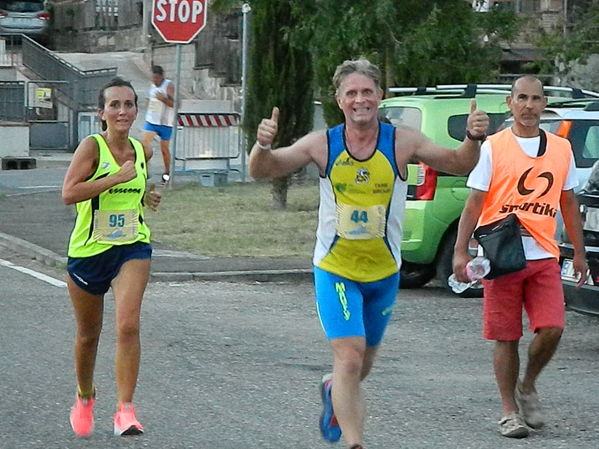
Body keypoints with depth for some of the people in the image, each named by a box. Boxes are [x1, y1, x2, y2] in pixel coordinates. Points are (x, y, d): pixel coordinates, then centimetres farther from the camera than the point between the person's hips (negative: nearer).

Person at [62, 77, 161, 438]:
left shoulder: (143, 151, 3)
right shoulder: (92, 146, -12)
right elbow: (69, 193, -26)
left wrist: (145, 197, 9)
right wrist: (117, 178, -27)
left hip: (133, 249, 2)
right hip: (88, 250, -2)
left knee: (128, 325, -20)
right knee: (88, 334, 14)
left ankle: (126, 409, -18)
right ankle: (85, 397, 40)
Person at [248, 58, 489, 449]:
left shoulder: (402, 143, -9)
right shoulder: (323, 145, -10)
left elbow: (458, 165, -4)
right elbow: (262, 171, -8)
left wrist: (473, 140, -25)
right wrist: (263, 146, -30)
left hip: (384, 272, 2)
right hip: (335, 270, -2)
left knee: (364, 363, 20)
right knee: (349, 356, -18)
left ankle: (333, 390, 53)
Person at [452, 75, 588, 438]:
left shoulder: (561, 149, 10)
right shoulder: (493, 148, 0)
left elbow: (569, 203, 17)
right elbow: (475, 203, -2)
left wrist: (579, 253, 16)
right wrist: (461, 251, -9)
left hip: (544, 257, 2)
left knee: (552, 328, -11)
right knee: (506, 338, 1)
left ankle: (528, 387, 15)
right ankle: (510, 411, 13)